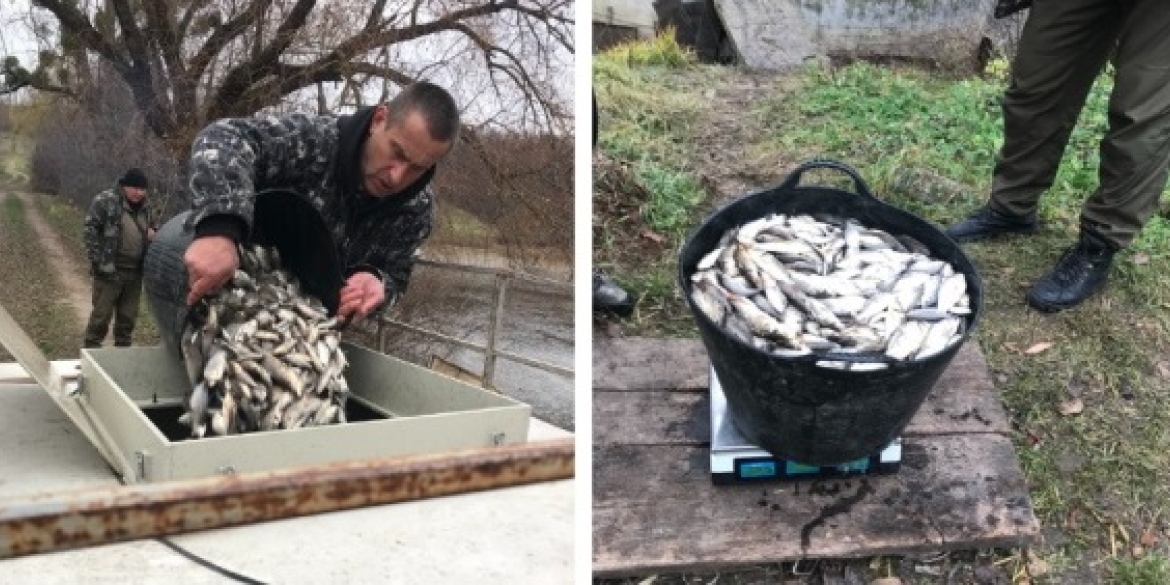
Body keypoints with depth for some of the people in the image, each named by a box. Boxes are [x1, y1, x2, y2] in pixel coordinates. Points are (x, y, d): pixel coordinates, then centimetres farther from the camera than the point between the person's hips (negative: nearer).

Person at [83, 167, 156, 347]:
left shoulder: (143, 207, 11)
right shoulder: (105, 200, -9)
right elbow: (90, 229, -12)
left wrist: (151, 234, 2)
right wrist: (98, 260, -17)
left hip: (135, 272, 6)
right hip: (110, 270, -6)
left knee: (128, 316, 12)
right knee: (101, 314, -1)